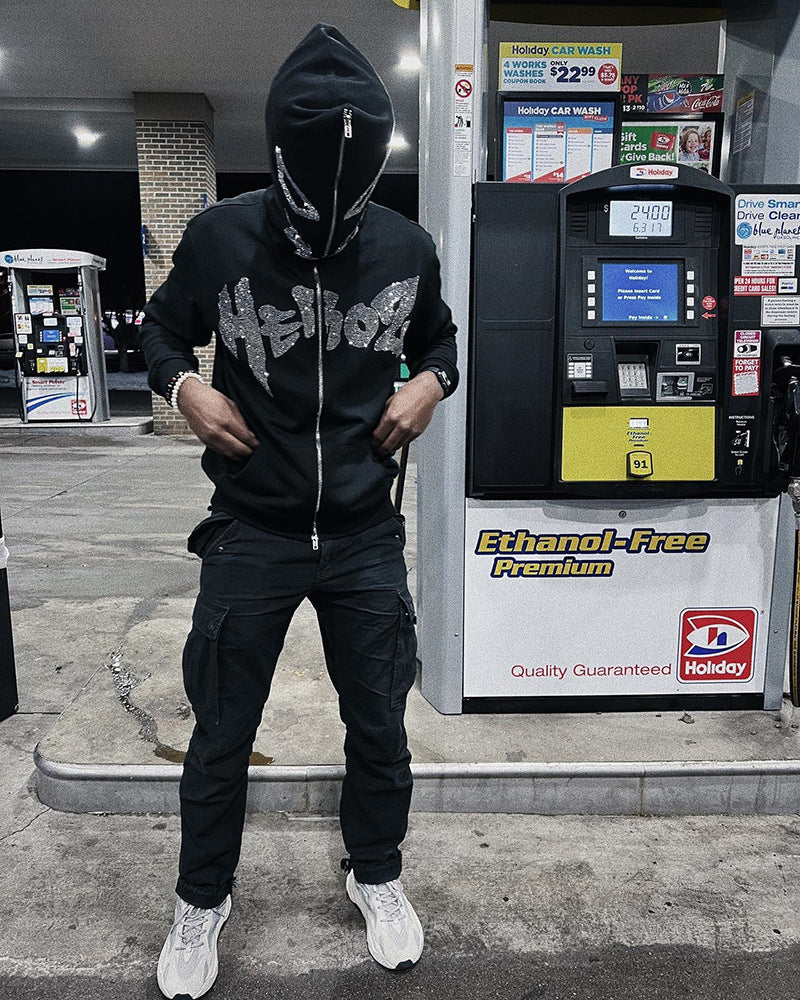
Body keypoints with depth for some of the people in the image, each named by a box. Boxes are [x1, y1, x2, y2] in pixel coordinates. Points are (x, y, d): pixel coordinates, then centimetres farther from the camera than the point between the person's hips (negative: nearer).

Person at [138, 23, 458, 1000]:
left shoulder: (406, 247, -3)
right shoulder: (220, 236, -8)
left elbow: (438, 336, 15)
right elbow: (161, 327, 8)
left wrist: (430, 383, -6)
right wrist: (183, 387, -12)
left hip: (366, 534, 2)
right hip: (251, 532, -1)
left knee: (379, 726, 14)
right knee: (220, 734, 11)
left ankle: (377, 876, 42)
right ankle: (201, 902, 38)